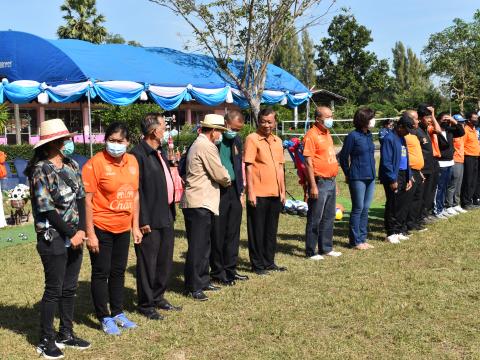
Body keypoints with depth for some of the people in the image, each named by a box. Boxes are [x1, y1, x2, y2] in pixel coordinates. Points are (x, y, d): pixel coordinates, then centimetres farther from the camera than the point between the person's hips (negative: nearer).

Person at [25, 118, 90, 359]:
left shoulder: (72, 166, 8)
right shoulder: (41, 170, -13)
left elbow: (80, 199, 6)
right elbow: (46, 209, -16)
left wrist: (81, 230, -6)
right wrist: (71, 234, -12)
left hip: (74, 237, 7)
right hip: (53, 239, -6)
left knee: (70, 288, 13)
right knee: (54, 290, 2)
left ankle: (66, 334, 27)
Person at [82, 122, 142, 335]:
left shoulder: (132, 161, 3)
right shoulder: (95, 163, -14)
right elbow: (87, 200, -14)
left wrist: (135, 226, 11)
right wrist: (90, 234, -16)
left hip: (123, 228, 6)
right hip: (101, 228, -5)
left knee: (118, 271, 16)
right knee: (101, 273, 5)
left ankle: (118, 313, 29)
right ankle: (104, 318, 19)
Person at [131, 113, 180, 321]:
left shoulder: (160, 152, 14)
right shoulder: (138, 154, -16)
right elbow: (136, 190, -19)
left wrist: (172, 210, 15)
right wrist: (143, 221, -20)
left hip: (166, 217, 9)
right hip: (150, 220, -9)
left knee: (165, 261, 18)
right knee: (148, 263, 3)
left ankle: (158, 297, 33)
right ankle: (146, 304, 16)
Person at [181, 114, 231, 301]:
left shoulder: (198, 144, 18)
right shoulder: (206, 147, -15)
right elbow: (220, 174, -14)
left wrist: (223, 180, 12)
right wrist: (228, 181, 7)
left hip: (200, 202, 11)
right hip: (199, 203, -11)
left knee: (203, 244, 17)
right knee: (197, 246, -6)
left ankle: (202, 281, 26)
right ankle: (193, 287, 0)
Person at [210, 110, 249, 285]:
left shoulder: (237, 140, 11)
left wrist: (241, 192, 15)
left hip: (234, 192, 7)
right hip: (217, 192, -7)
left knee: (233, 234, 12)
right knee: (217, 235, 1)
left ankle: (230, 270, 23)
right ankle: (217, 272, 13)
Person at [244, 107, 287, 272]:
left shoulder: (278, 141, 13)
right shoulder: (252, 139, -8)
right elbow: (248, 166, -11)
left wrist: (282, 191, 13)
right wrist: (250, 192, -15)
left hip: (275, 193, 6)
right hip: (258, 194, -6)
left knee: (271, 230, 14)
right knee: (257, 231, 3)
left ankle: (269, 262, 25)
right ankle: (258, 265, 13)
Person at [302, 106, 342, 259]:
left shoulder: (327, 134, 15)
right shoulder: (311, 135, -12)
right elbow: (308, 162, -17)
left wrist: (334, 181, 19)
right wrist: (313, 186, -20)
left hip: (331, 182, 9)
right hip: (319, 182, -9)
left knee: (329, 217, 14)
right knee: (315, 219, -1)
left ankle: (326, 248, 24)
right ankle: (311, 252, 7)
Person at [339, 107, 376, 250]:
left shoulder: (369, 135, 11)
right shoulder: (353, 136, -11)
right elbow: (343, 157, -5)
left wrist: (372, 172, 15)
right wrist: (348, 174, 4)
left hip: (370, 178, 7)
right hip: (357, 178, -7)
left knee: (365, 209, 11)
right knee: (358, 209, -1)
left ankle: (362, 239, 19)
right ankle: (355, 241, 8)